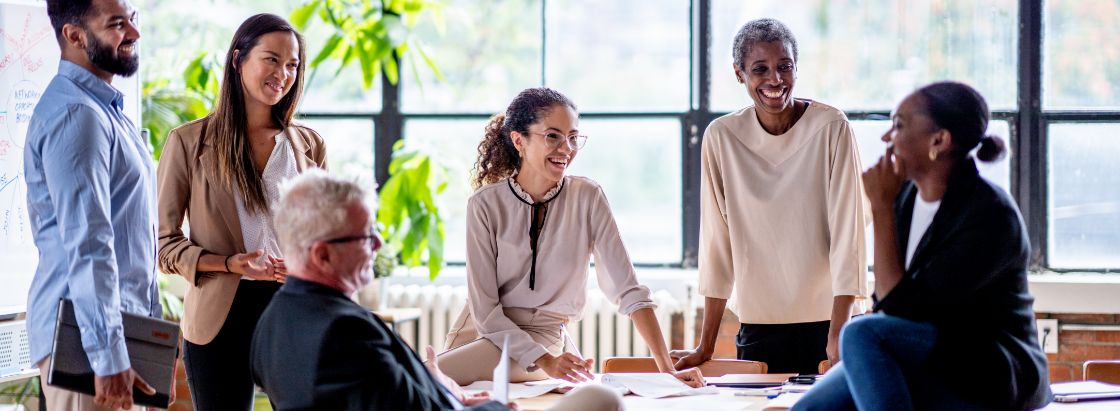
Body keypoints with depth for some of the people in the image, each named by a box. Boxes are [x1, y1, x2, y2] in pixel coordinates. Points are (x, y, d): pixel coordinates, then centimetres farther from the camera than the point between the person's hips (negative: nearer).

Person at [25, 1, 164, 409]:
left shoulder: (105, 108, 17)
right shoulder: (76, 115, -16)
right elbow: (87, 246, -23)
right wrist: (108, 357, -26)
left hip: (125, 322, 10)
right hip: (86, 333, -10)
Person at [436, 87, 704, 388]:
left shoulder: (588, 198, -5)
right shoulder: (485, 205, -7)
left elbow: (629, 290, -8)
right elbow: (484, 307, -9)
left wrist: (667, 370, -17)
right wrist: (546, 362, -22)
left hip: (544, 337, -2)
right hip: (483, 330, 2)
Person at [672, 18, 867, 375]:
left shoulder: (832, 128, -9)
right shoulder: (721, 137, -3)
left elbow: (846, 233, -11)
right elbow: (718, 242, 0)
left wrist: (838, 334, -19)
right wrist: (705, 347, 0)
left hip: (823, 322, -2)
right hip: (758, 326, 2)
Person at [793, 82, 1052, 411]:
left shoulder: (990, 214, -20)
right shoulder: (906, 195, 4)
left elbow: (902, 307, -23)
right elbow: (888, 299, 14)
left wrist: (881, 208, -19)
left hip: (991, 375, -7)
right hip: (926, 364, 7)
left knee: (863, 335, -31)